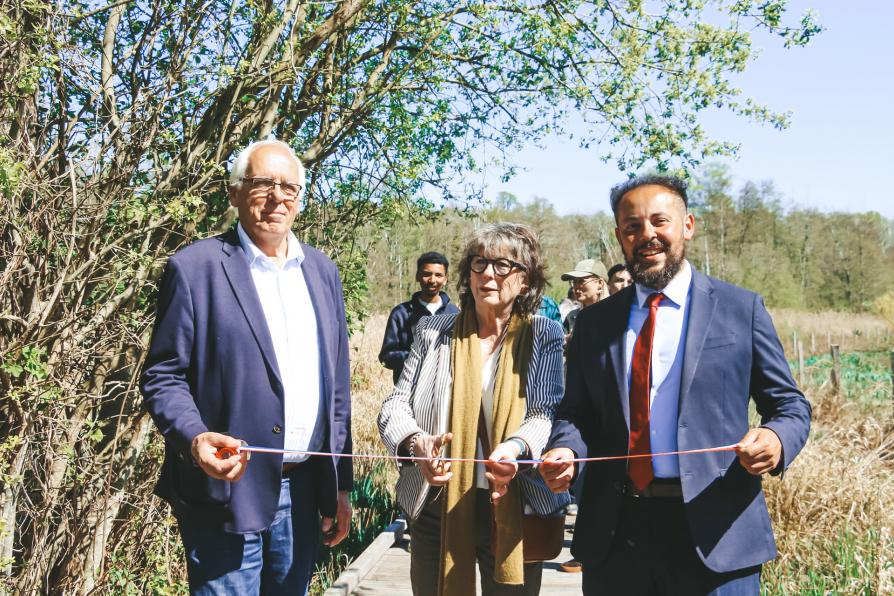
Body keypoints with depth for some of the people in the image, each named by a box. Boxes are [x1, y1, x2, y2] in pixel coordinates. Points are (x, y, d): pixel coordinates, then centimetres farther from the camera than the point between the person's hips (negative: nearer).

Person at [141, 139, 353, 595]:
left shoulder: (321, 271, 9)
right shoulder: (195, 268, -7)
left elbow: (335, 384, 11)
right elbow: (162, 376, -6)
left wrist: (339, 485, 11)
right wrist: (194, 439, -25)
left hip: (304, 494, 5)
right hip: (227, 495, -5)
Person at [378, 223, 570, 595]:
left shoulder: (543, 336, 2)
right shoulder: (434, 331, 6)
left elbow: (546, 414, -7)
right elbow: (395, 406, 2)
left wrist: (516, 447, -29)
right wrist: (416, 442, -20)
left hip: (514, 510, -1)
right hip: (437, 509, 1)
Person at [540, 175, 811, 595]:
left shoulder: (742, 309, 1)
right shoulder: (594, 322, 9)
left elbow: (790, 407, 3)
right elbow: (576, 412, 12)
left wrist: (777, 439, -18)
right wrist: (565, 449, -9)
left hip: (714, 531, -2)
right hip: (614, 532, 3)